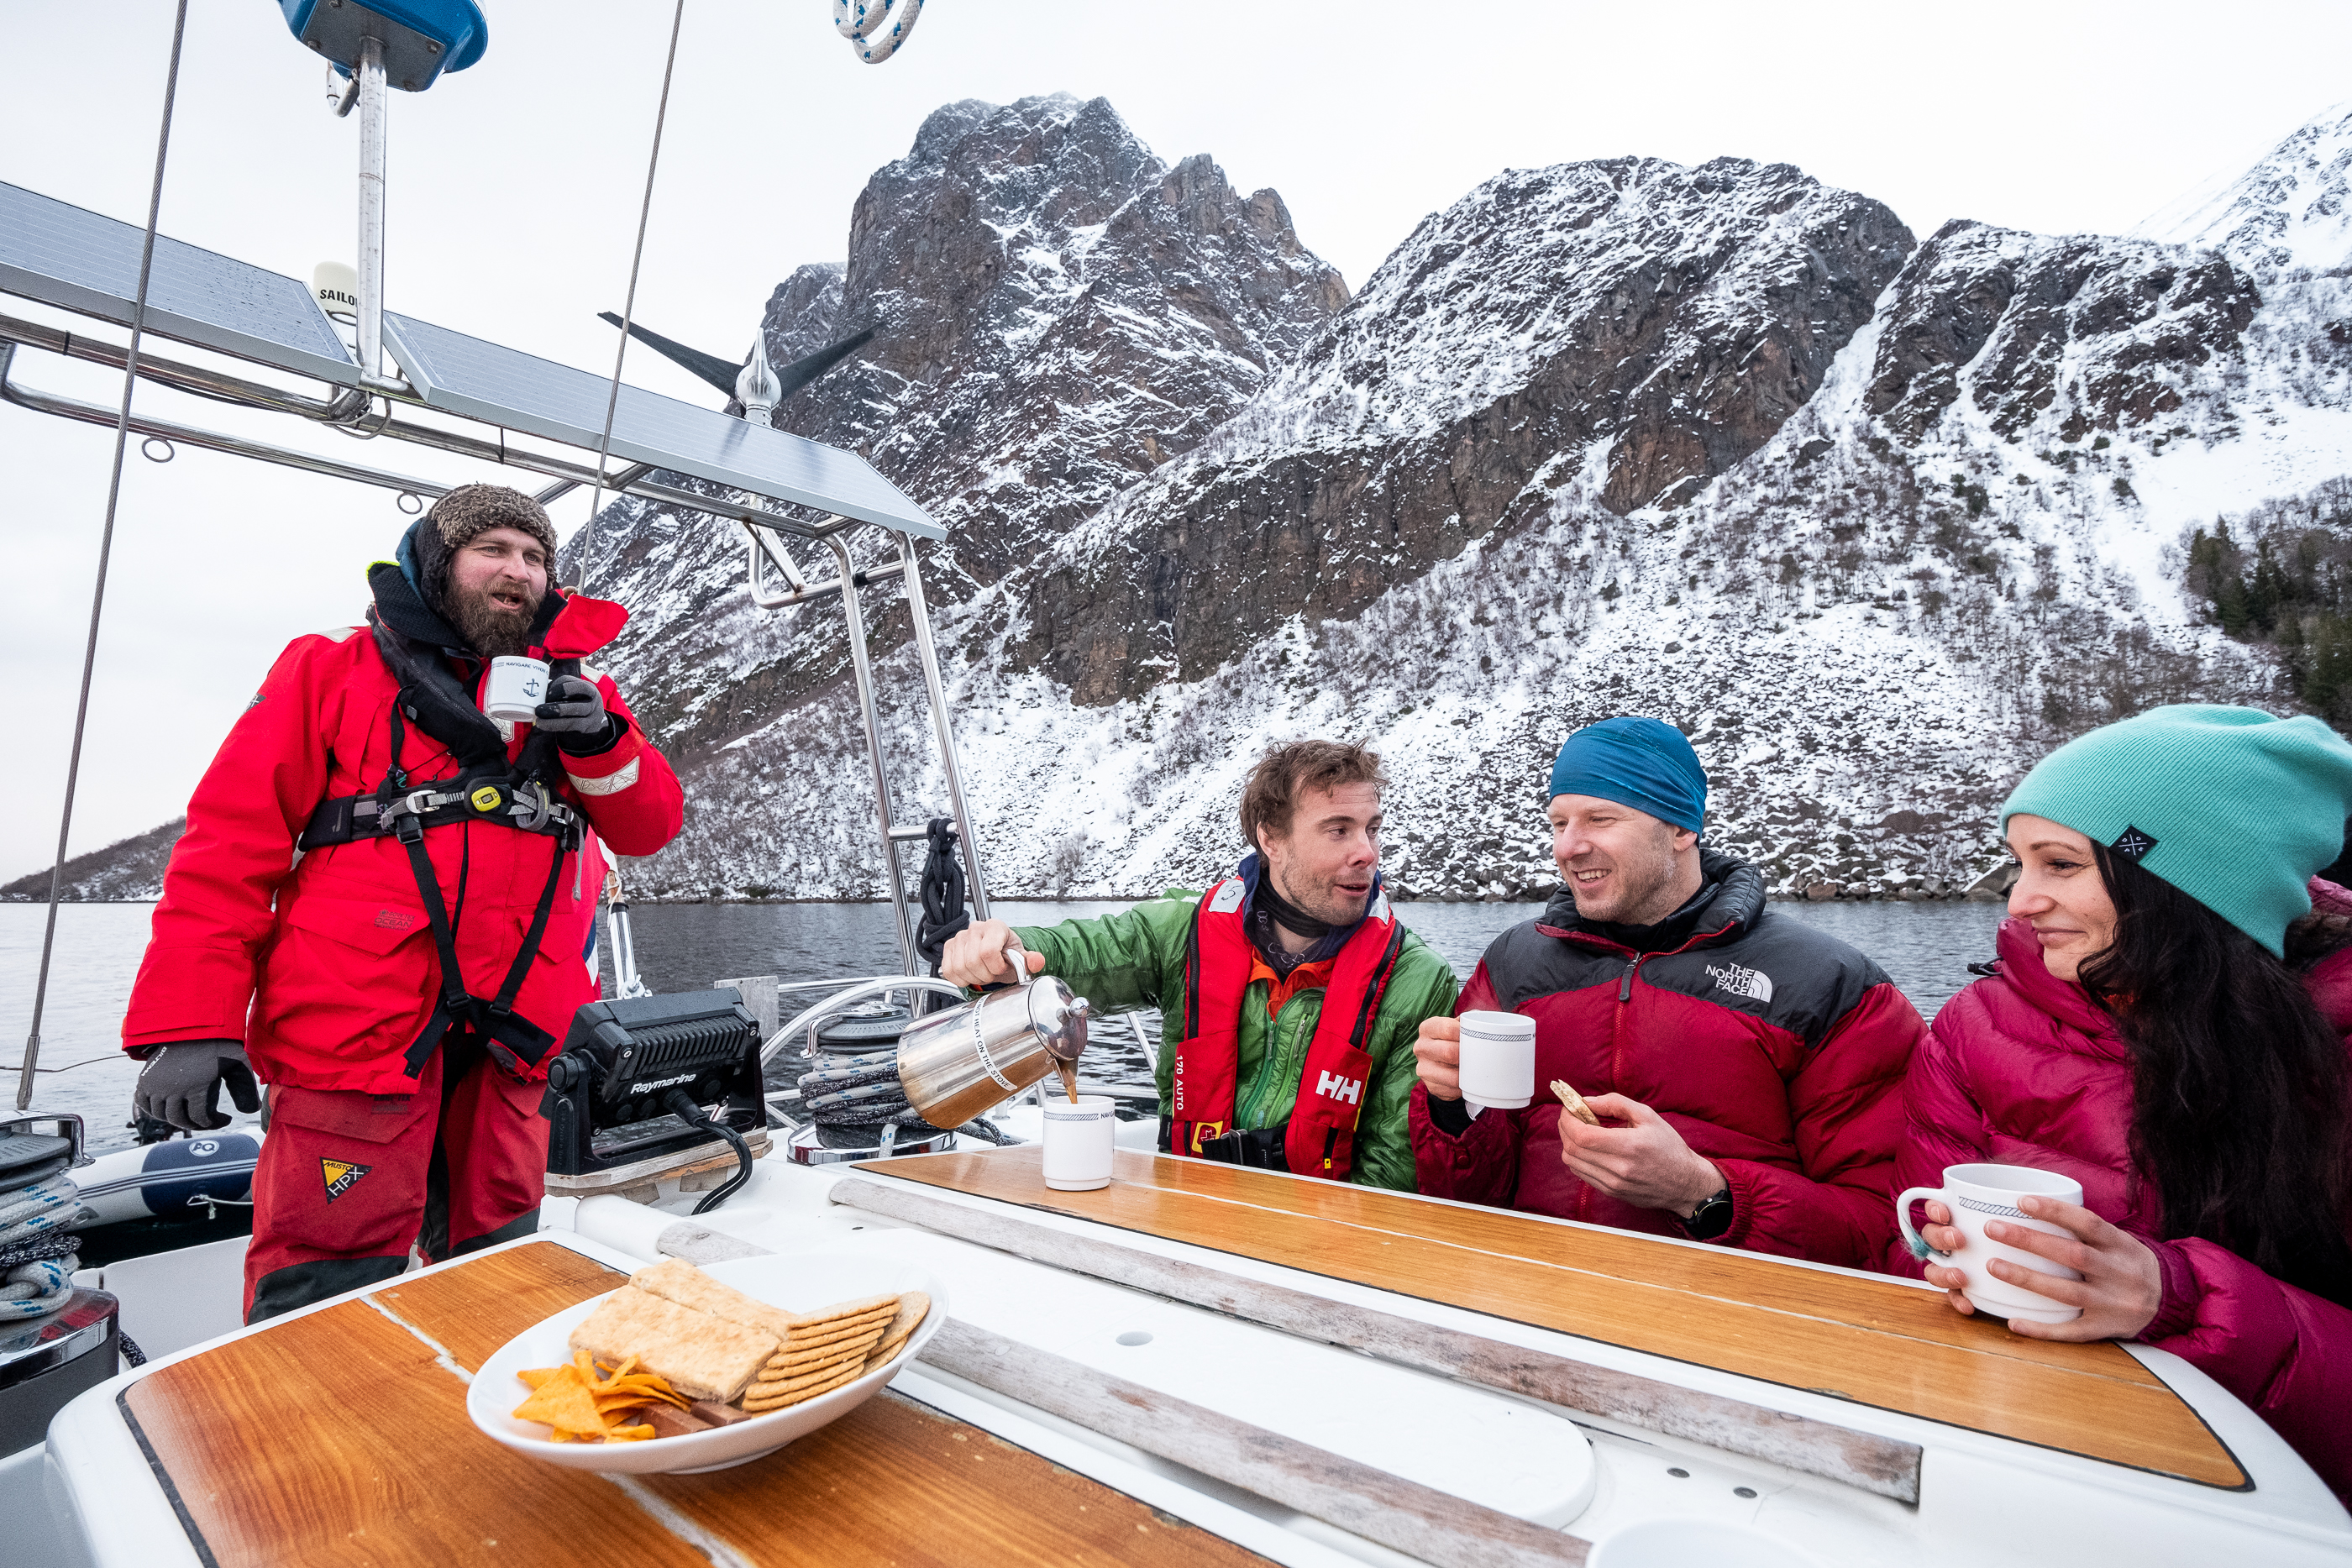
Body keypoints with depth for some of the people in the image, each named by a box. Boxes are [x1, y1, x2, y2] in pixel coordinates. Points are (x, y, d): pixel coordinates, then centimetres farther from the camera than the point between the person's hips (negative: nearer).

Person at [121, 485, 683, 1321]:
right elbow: (230, 843, -1)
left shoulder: (563, 689, 14)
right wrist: (190, 1022, -9)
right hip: (354, 1029, -3)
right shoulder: (330, 670, 5)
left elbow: (649, 826, 7)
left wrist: (599, 740, -13)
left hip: (513, 1045, 4)